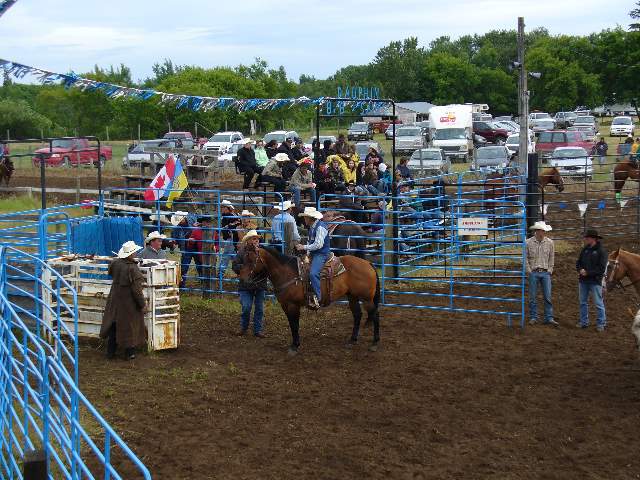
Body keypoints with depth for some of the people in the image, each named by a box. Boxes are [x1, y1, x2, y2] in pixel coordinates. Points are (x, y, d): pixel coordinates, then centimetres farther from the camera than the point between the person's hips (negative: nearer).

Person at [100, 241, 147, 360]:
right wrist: (142, 304, -11)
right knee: (129, 326, 9)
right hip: (129, 303, -6)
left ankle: (110, 352, 23)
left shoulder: (116, 263, -7)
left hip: (115, 299, 6)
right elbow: (137, 290, -21)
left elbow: (111, 272, 17)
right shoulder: (133, 269, -25)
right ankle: (129, 353, 17)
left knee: (113, 325, 16)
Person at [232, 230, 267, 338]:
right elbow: (234, 266, -3)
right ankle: (243, 328, 17)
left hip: (260, 284, 2)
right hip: (246, 284, -2)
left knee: (259, 308, 6)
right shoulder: (242, 252, -1)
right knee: (246, 307, -4)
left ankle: (258, 330, 16)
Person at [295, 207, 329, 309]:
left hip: (321, 254, -11)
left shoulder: (320, 227, -16)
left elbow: (318, 244, -22)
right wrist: (306, 250, 6)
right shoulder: (312, 227, 15)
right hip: (313, 254, 11)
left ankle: (317, 298, -27)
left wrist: (304, 247, -17)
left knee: (313, 273, -28)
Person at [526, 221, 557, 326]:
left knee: (548, 296, -1)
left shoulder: (549, 242, 2)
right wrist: (529, 271, -5)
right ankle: (533, 317, 13)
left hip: (545, 273, 1)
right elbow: (525, 258, 0)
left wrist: (550, 270, 2)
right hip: (534, 273, -1)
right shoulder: (529, 243, -4)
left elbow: (551, 257, 9)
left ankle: (549, 318, 3)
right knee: (533, 297, 3)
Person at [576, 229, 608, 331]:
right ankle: (584, 322, 21)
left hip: (595, 281, -7)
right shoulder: (584, 250, 10)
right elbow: (578, 262, 14)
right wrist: (580, 270, -9)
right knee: (583, 302, 12)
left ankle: (601, 324, 5)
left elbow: (601, 268, -15)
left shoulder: (601, 251, -10)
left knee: (598, 303, -2)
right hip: (583, 280, 7)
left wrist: (588, 273, -20)